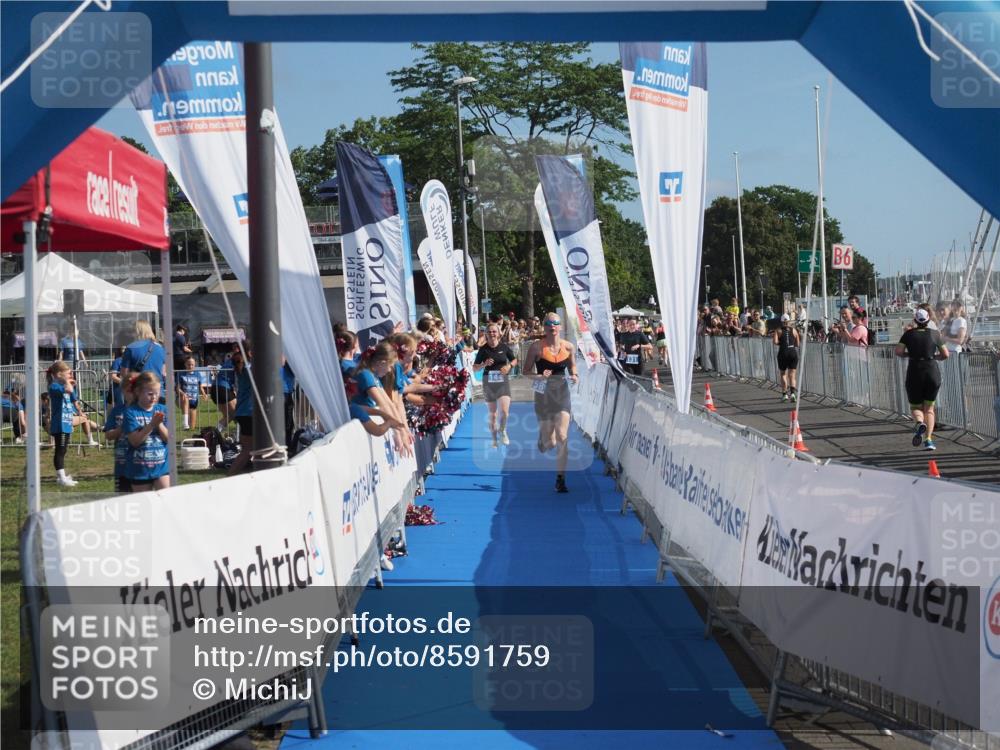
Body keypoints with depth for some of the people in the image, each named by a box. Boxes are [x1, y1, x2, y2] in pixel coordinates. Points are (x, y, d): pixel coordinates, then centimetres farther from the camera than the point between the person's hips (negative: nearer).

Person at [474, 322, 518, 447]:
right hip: (488, 382, 1)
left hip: (503, 382, -1)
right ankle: (494, 439, 25)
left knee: (504, 411, -15)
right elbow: (475, 368, 3)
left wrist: (509, 366, -9)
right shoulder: (483, 349, -3)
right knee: (492, 414, 10)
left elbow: (514, 360, 12)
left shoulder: (504, 347, -3)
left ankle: (502, 430, 15)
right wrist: (484, 364, -16)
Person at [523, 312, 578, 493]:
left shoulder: (568, 346, 1)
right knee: (549, 441, 3)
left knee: (562, 437, -10)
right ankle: (542, 439, 44)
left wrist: (574, 375, -3)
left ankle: (560, 479, -4)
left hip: (562, 392, 1)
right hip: (543, 394, -1)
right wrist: (539, 377, -22)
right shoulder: (536, 346, -7)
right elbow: (526, 371, -4)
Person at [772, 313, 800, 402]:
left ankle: (784, 394, 7)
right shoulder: (794, 330, 7)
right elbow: (797, 344, 8)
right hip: (793, 353, 1)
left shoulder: (779, 331, 2)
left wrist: (780, 343, 9)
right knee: (792, 375, 1)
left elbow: (775, 342, -12)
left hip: (783, 353, -1)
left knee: (783, 374, 12)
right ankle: (793, 392, -17)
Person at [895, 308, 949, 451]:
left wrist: (909, 354, 10)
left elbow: (898, 351, -8)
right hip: (932, 372, 1)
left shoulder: (909, 334, 0)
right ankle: (928, 440, -1)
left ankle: (920, 423, -21)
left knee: (915, 407, 13)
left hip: (914, 373, -1)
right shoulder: (935, 334, 2)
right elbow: (945, 355, 4)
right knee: (929, 408, 12)